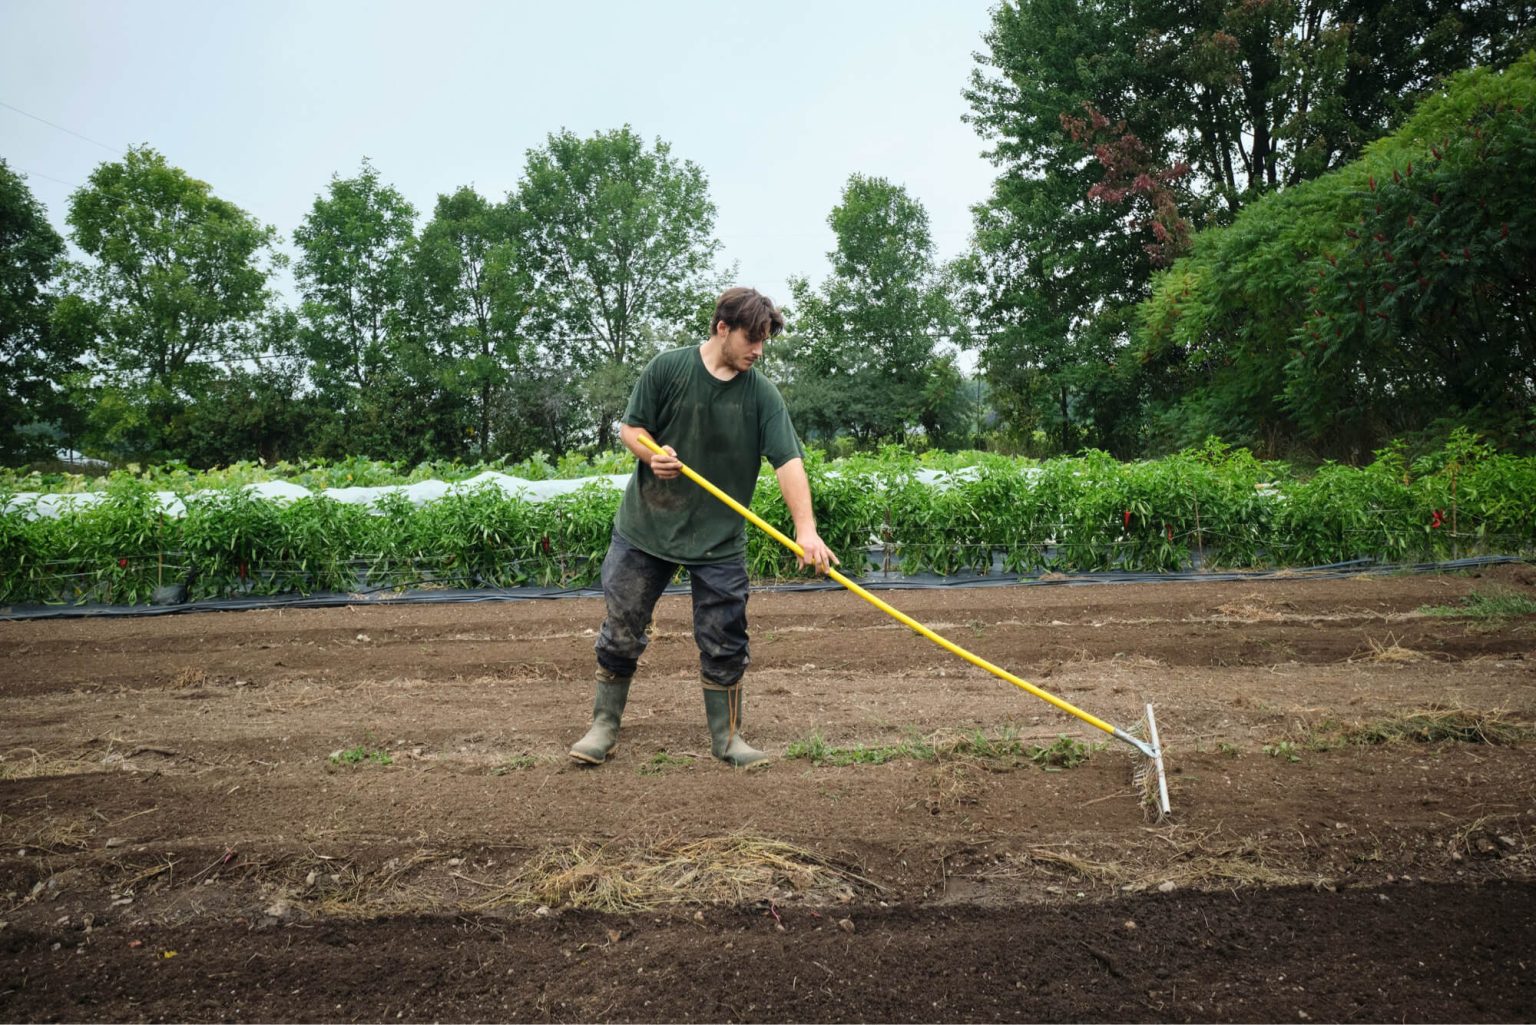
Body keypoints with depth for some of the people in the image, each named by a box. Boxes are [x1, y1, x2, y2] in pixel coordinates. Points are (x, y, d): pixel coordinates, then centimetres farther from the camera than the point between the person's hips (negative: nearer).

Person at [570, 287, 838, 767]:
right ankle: (603, 727, 25)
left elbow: (788, 461, -14)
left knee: (724, 642, 5)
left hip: (720, 539, 1)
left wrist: (806, 528, -26)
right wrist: (651, 453, -21)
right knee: (621, 632, 8)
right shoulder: (667, 368, -6)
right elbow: (631, 426, 2)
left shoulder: (761, 393, -5)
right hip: (647, 526, 0)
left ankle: (726, 736, 22)